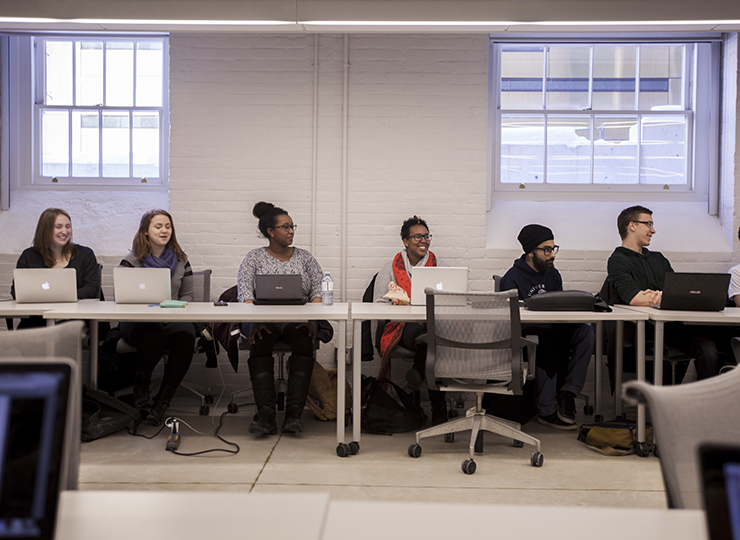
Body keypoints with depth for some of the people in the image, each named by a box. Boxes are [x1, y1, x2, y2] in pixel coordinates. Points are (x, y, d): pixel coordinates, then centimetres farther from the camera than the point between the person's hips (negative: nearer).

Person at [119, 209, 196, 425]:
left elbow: (187, 295, 12)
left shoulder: (181, 261, 14)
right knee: (155, 334, -38)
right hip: (137, 321, -2)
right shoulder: (131, 261, 7)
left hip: (172, 319, 2)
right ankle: (140, 390, -13)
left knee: (185, 337, -34)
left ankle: (162, 400, -25)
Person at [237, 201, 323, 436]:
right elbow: (244, 293, -3)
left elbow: (318, 291, 4)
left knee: (303, 342, -32)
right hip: (264, 321, -1)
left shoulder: (305, 257, 14)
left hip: (297, 320, 1)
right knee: (259, 343, -33)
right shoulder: (254, 257, 10)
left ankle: (294, 413, -33)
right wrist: (255, 320, -22)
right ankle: (266, 415, -36)